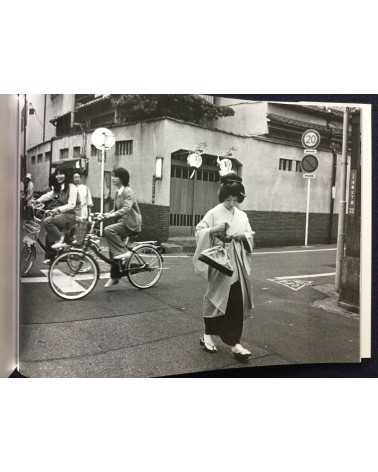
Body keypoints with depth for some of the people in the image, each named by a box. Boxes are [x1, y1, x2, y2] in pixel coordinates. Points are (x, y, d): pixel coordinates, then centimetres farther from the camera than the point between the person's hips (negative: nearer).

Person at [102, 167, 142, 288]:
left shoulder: (128, 191, -12)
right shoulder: (117, 193, 15)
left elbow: (126, 208, -25)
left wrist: (111, 215, -33)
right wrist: (105, 215, 6)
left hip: (131, 223, -9)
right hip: (122, 222, 9)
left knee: (108, 230, -29)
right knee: (112, 249, 5)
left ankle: (123, 251, -16)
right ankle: (115, 276, 15)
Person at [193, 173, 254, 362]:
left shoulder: (242, 216, 10)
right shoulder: (214, 213, -4)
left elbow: (250, 236, 12)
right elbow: (199, 232, -8)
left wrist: (242, 235, -9)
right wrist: (214, 230, -25)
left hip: (238, 265, 4)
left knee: (237, 302, 1)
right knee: (216, 299, 6)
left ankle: (234, 342, 8)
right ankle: (208, 334, 26)